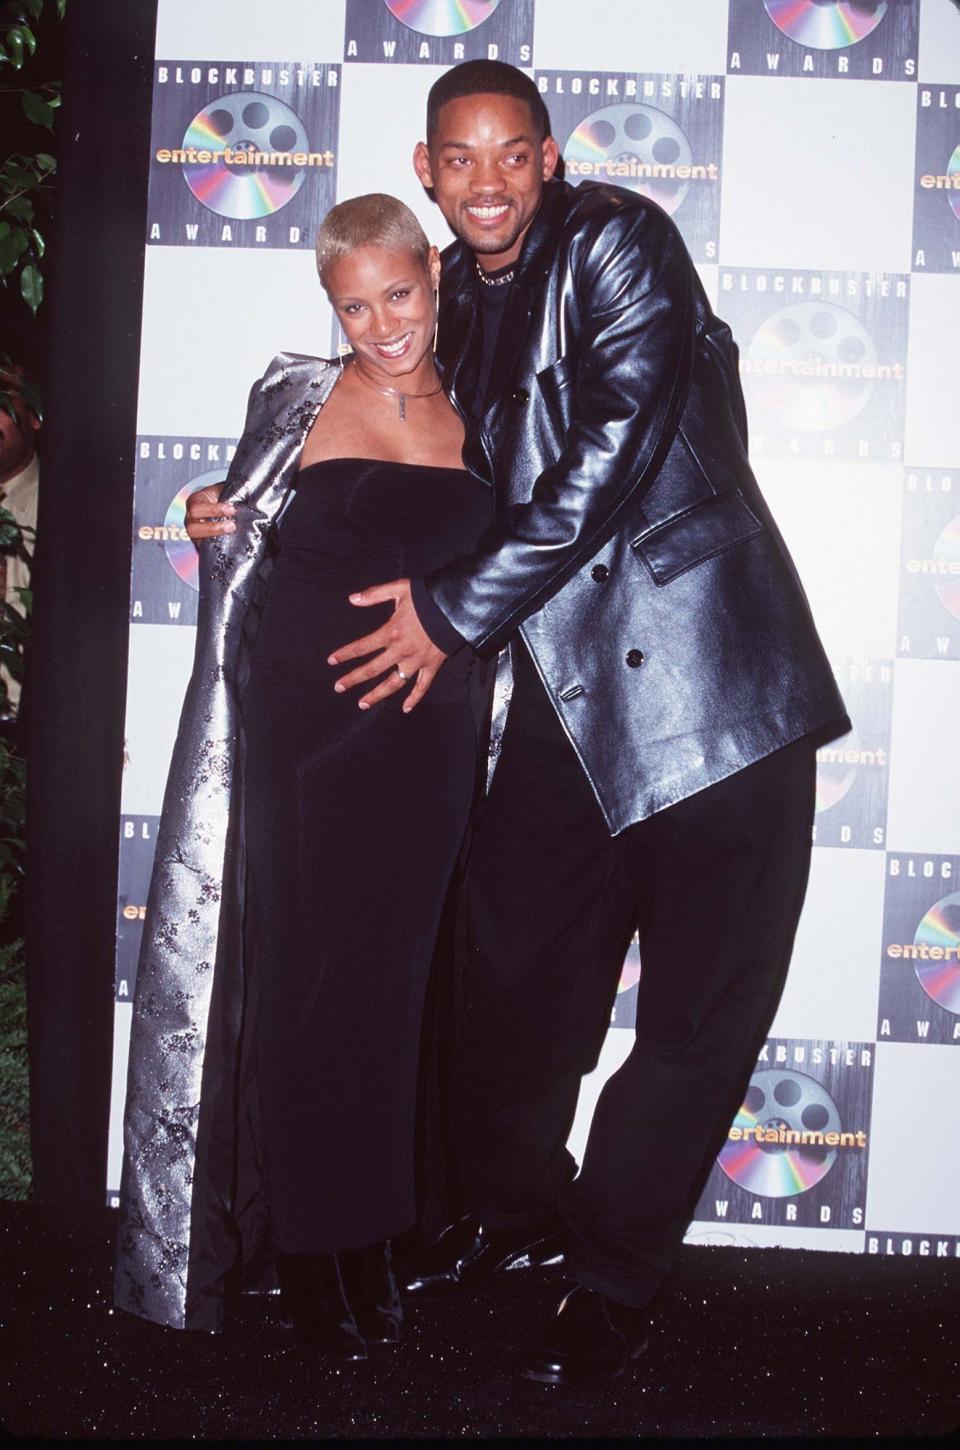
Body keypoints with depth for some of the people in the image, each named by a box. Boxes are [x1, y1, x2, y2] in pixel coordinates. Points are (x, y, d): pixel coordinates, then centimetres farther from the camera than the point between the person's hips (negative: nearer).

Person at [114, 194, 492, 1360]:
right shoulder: (295, 397, 2)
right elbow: (231, 540, 10)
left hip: (424, 737, 2)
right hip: (299, 727, -2)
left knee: (390, 980, 6)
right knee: (300, 976, 1)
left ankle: (369, 1238, 21)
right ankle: (303, 1249, 16)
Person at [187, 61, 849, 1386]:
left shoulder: (616, 241, -5)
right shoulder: (460, 301, 15)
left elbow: (612, 452, -16)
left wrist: (454, 610, -12)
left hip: (702, 669, -6)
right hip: (565, 686, 6)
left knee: (702, 1001, 1)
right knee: (515, 968, 11)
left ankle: (614, 1278, 19)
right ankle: (514, 1207, 35)